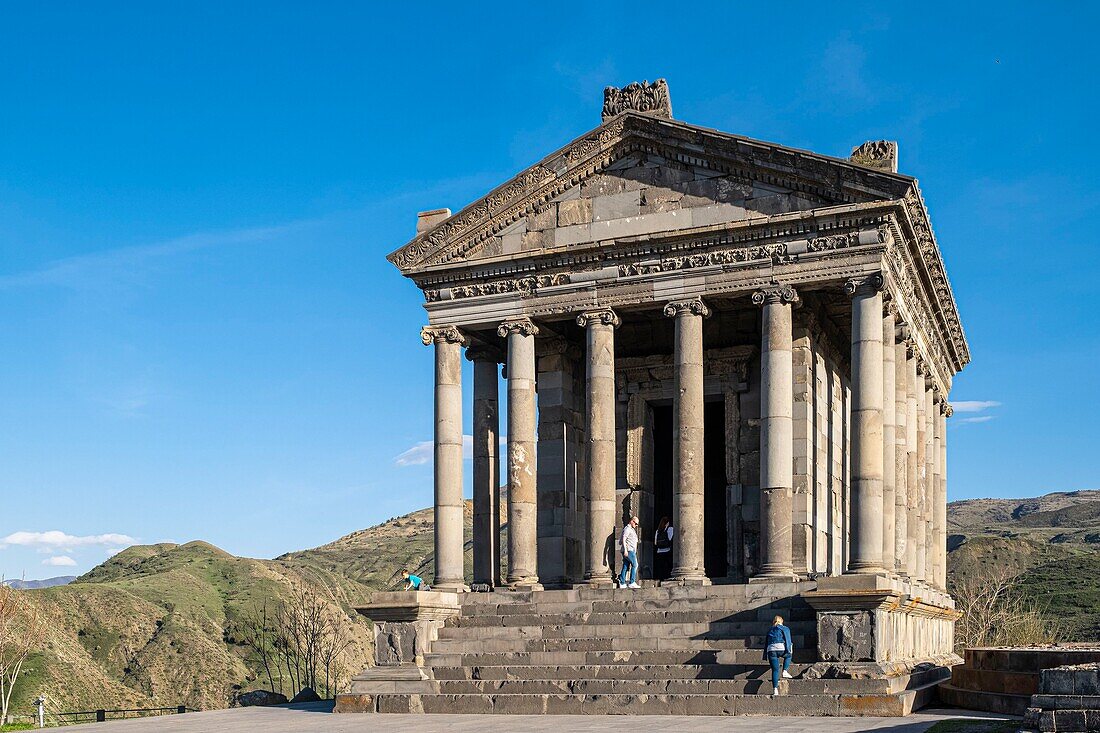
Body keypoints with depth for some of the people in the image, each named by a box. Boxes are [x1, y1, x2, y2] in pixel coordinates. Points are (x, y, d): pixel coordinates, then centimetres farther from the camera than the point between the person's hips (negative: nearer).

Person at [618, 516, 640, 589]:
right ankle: (632, 583, -13)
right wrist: (625, 550, -24)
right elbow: (623, 539, -18)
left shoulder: (632, 529, 23)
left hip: (631, 550, 10)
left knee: (625, 567, 6)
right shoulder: (627, 529, -8)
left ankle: (622, 583, 5)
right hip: (628, 550, -10)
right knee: (635, 565, -11)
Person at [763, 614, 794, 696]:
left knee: (775, 670, 5)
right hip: (781, 648, -3)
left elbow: (766, 643, 27)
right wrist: (789, 650, -7)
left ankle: (775, 689, -6)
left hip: (771, 650, 3)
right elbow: (787, 639, 0)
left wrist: (765, 656, 29)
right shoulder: (785, 629, 16)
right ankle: (785, 671, 14)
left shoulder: (770, 630, 29)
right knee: (788, 656, 32)